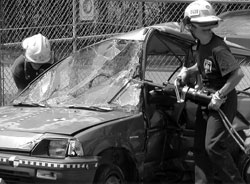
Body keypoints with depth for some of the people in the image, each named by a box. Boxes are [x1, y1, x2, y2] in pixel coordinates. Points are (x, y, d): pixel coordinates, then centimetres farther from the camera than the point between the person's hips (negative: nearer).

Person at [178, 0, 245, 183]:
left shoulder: (218, 48, -23)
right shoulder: (201, 45, 5)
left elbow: (238, 74, -29)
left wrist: (219, 96, -25)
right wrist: (188, 71, 8)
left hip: (222, 103, -9)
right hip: (206, 100, 9)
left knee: (213, 146, -13)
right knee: (200, 146, 11)